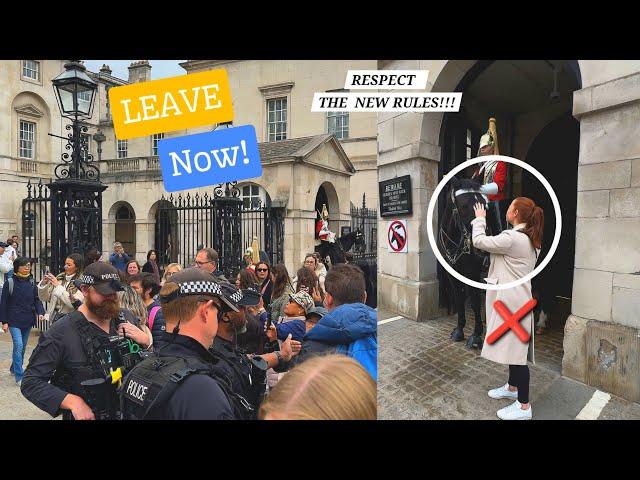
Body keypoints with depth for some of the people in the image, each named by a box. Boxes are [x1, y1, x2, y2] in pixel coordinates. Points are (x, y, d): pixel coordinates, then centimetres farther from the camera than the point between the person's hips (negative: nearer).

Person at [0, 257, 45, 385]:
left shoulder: (31, 282, 5)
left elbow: (36, 299, 8)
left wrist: (40, 312, -9)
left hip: (28, 320, 4)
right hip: (14, 320, -4)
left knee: (23, 346, 15)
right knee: (18, 345, -12)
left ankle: (14, 369, 35)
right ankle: (19, 376, -6)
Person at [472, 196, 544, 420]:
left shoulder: (513, 238, -21)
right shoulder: (529, 239, 12)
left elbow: (479, 241, -15)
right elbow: (493, 243, 17)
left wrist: (480, 218, 1)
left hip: (512, 302, -11)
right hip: (513, 299, 11)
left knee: (516, 350, -2)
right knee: (513, 348, 22)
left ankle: (524, 406, 10)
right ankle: (512, 387, 39)